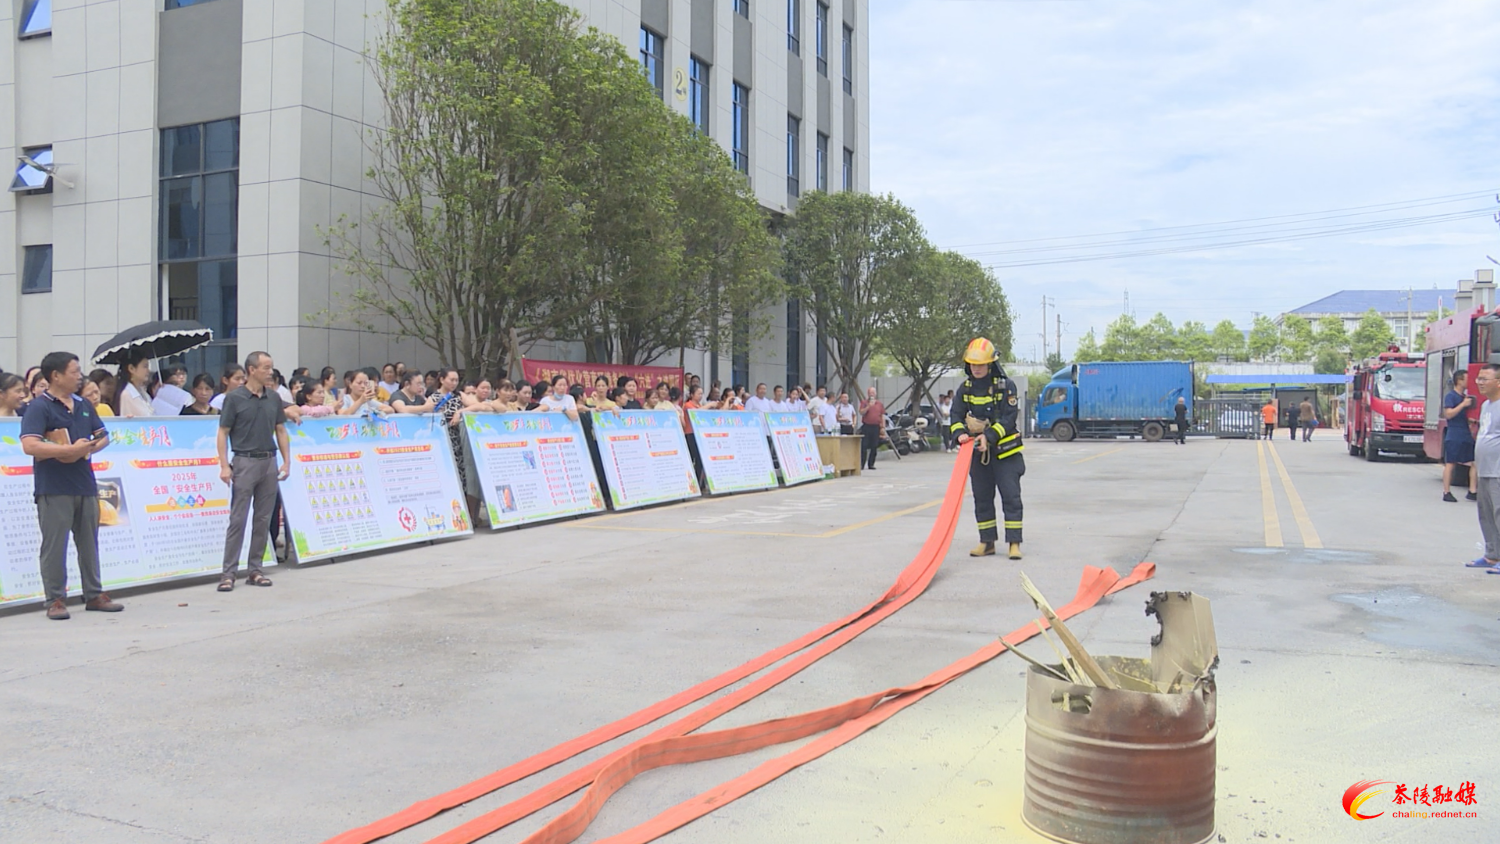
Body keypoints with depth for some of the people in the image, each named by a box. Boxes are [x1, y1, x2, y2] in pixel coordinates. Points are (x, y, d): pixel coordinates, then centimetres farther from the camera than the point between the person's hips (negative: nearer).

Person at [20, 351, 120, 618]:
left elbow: (103, 436, 18)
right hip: (53, 489, -6)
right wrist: (70, 450, -20)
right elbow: (29, 445, -19)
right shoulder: (39, 407, -8)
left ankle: (94, 594, 21)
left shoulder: (83, 405, 13)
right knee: (54, 545, 0)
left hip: (85, 485, 7)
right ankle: (55, 599, 8)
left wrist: (91, 447, -4)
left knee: (89, 542, 12)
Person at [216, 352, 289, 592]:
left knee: (263, 520, 8)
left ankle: (255, 569, 16)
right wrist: (224, 466, -12)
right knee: (238, 519, -4)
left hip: (269, 462, 5)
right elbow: (223, 432, -5)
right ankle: (229, 572, 1)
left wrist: (287, 461, 6)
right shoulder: (234, 398, -5)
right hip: (245, 462, -5)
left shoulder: (274, 398, 8)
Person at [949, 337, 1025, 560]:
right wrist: (960, 433, -19)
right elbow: (956, 416, 3)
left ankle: (1014, 543, -2)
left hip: (1004, 451, -4)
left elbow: (1009, 418, -14)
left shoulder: (1006, 385, -8)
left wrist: (989, 436, -27)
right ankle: (987, 542, 18)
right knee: (982, 498, 9)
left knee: (1011, 497, -5)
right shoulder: (965, 388, 5)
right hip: (976, 452, 4)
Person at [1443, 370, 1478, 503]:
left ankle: (1473, 492, 8)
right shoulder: (1450, 396, -8)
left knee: (1474, 463, 3)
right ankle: (1446, 493, 1)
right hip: (1454, 436, -8)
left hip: (1467, 436, 8)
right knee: (1450, 463, -3)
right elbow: (1448, 414, -19)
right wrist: (1464, 404, -19)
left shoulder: (1465, 397, 17)